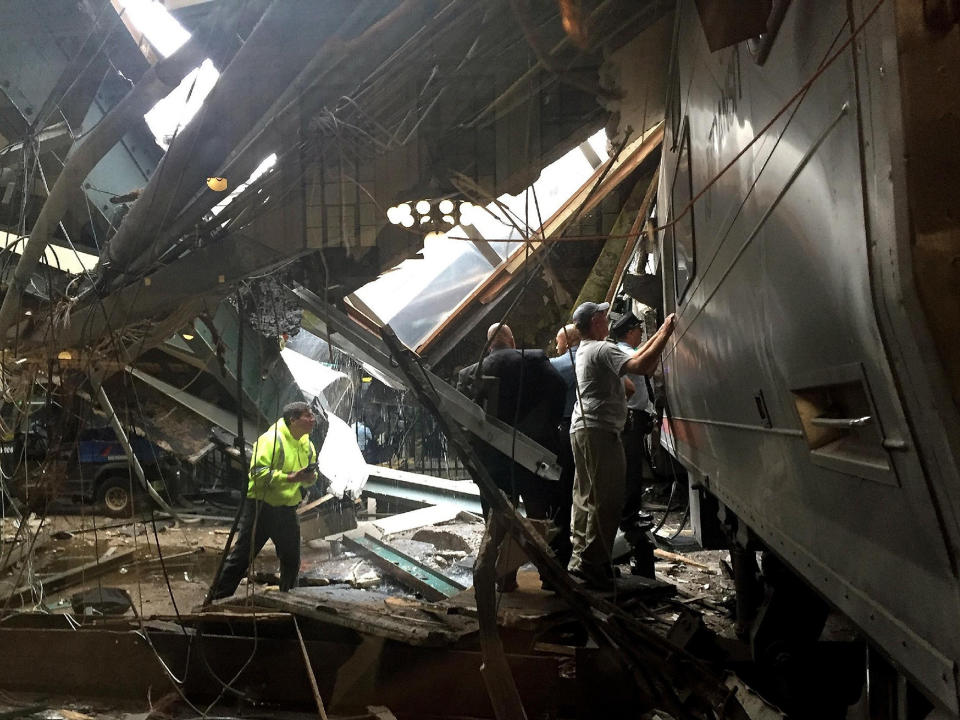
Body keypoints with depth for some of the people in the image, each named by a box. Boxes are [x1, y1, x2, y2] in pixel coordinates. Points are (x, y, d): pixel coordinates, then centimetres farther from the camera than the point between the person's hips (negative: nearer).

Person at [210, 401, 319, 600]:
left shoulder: (307, 445, 8)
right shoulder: (271, 439, -16)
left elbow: (311, 476, 18)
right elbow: (259, 473, -24)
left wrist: (310, 477, -6)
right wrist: (291, 477, -29)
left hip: (287, 509, 7)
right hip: (261, 507, -7)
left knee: (291, 559, 14)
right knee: (242, 555, -1)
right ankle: (217, 599, 10)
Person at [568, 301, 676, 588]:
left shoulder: (585, 350, 20)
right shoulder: (602, 350, -12)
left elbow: (632, 359, 23)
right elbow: (640, 366, -26)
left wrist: (659, 334, 21)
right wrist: (665, 334, -18)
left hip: (581, 428, 11)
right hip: (600, 430, -11)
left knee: (585, 496, 12)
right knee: (608, 499, -8)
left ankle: (580, 557, 17)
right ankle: (591, 562, -7)